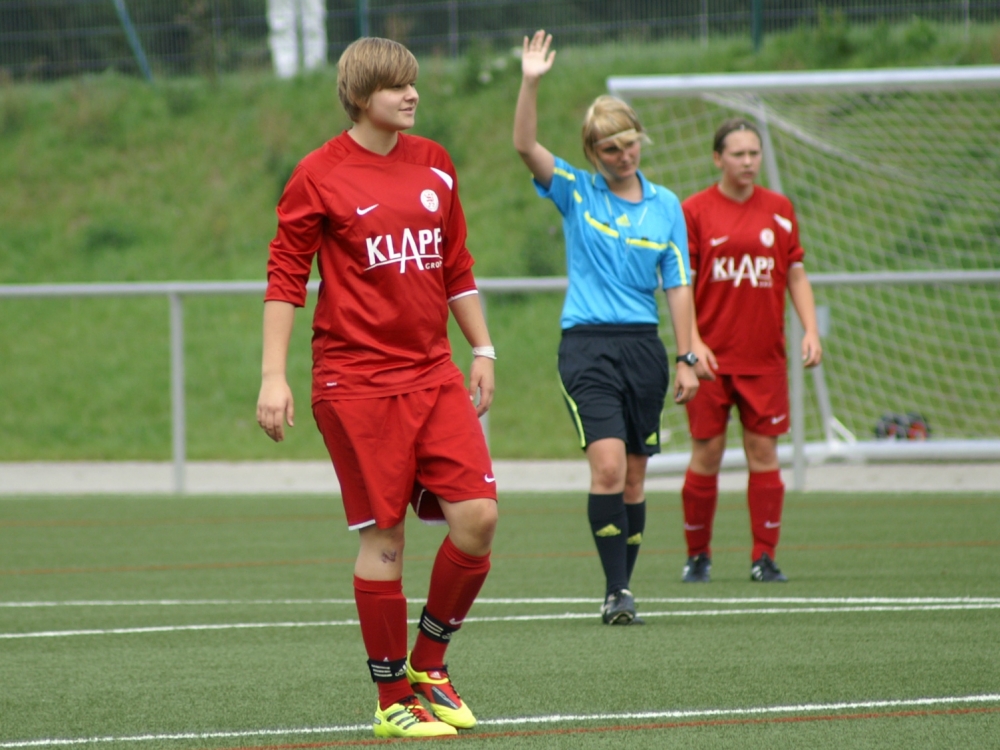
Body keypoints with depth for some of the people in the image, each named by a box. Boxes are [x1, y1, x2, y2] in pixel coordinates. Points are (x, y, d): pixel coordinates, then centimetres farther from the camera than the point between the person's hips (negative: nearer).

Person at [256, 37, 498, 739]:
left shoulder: (434, 165, 12)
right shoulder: (321, 175, -4)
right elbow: (285, 278, -3)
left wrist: (481, 350, 19)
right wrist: (274, 376, -9)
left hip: (434, 376, 5)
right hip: (357, 383, -5)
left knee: (478, 514, -7)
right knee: (383, 537, -4)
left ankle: (428, 662, 14)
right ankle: (393, 701, 8)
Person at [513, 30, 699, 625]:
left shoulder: (665, 206, 7)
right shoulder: (576, 192, 2)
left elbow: (678, 286, 8)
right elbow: (526, 146, -12)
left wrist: (687, 359, 3)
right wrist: (531, 83, -25)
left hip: (644, 346, 3)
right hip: (587, 346, -3)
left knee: (634, 474, 6)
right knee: (608, 464, -17)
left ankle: (624, 586, 16)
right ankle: (616, 591, -15)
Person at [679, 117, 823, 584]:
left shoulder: (779, 209, 8)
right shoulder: (694, 212, -1)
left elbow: (796, 275, 13)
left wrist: (810, 330, 1)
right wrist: (693, 343, -11)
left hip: (765, 357, 2)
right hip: (712, 358, -2)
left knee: (764, 452, -1)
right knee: (706, 454, -1)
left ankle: (764, 558, 4)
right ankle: (697, 556, 11)